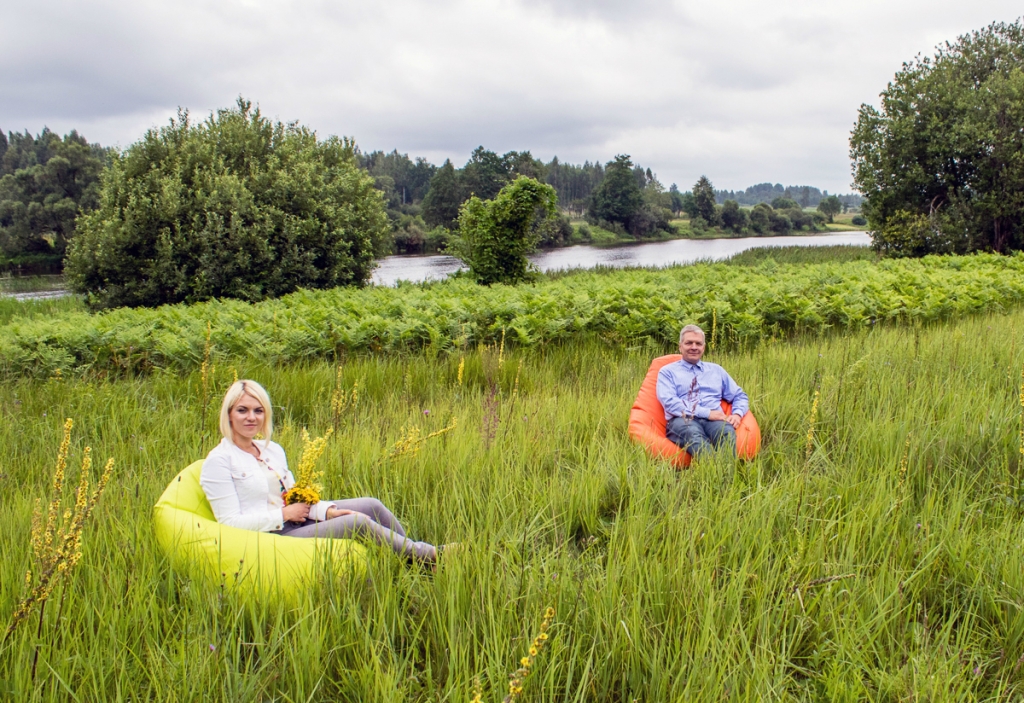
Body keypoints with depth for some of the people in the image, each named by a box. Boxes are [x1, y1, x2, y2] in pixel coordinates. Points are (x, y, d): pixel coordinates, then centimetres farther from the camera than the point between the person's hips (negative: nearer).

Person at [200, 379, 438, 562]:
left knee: (370, 505, -7)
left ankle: (414, 554, 4)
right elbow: (230, 522, -15)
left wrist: (327, 510, -4)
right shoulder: (219, 461, -10)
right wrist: (284, 514, -14)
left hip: (295, 518, 8)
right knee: (358, 522, -20)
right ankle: (429, 554, -5)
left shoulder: (273, 450, 13)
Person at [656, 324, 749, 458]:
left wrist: (737, 414, 2)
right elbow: (669, 402, -2)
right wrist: (707, 413, -10)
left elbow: (739, 396, 27)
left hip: (714, 421, 3)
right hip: (682, 420, -3)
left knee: (727, 430, -35)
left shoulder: (716, 370, 28)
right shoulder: (667, 371, 15)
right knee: (693, 433, -41)